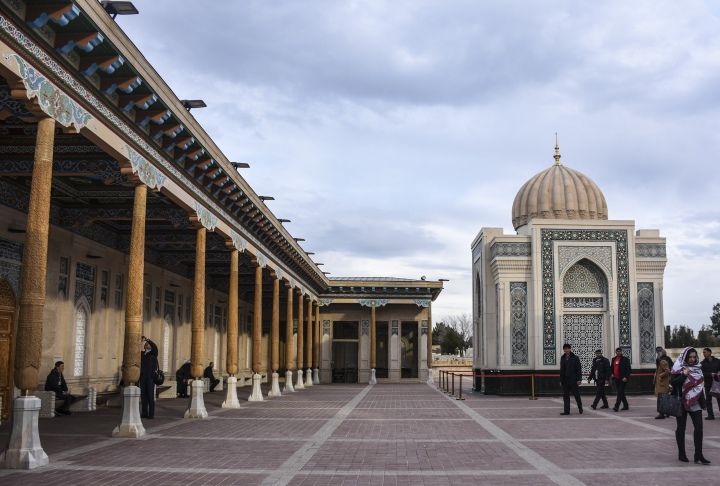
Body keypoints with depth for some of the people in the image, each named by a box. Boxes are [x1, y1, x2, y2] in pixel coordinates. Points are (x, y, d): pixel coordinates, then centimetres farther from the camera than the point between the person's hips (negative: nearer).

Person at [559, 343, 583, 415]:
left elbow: (579, 369, -5)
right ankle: (566, 411, 5)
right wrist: (561, 380, 13)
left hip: (573, 380, -4)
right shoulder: (563, 358, 10)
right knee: (565, 396, 3)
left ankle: (580, 408, 26)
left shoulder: (575, 358, -3)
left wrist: (579, 379, -12)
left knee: (577, 395, 5)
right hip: (565, 381, 4)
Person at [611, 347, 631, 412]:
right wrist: (612, 374, 8)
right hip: (616, 379, 7)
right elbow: (612, 367, 25)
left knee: (620, 393, -10)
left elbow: (628, 369, -8)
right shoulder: (614, 359, 13)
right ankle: (626, 406, 24)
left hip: (622, 379, -7)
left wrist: (626, 377, -17)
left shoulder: (625, 359, -5)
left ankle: (616, 406, -16)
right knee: (620, 393, 13)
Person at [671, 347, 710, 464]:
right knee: (681, 428, 6)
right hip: (682, 402, -4)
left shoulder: (698, 368, 9)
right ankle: (681, 454, 15)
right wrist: (684, 374, -24)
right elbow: (673, 383, -15)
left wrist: (703, 401, 11)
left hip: (695, 402, 4)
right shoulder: (678, 369, -7)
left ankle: (698, 456, -2)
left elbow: (701, 383, 16)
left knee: (699, 427, -5)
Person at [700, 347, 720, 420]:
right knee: (708, 400, 2)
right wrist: (710, 374, -21)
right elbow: (702, 373, -7)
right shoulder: (702, 363, 2)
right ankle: (710, 415, 8)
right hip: (708, 384, 1)